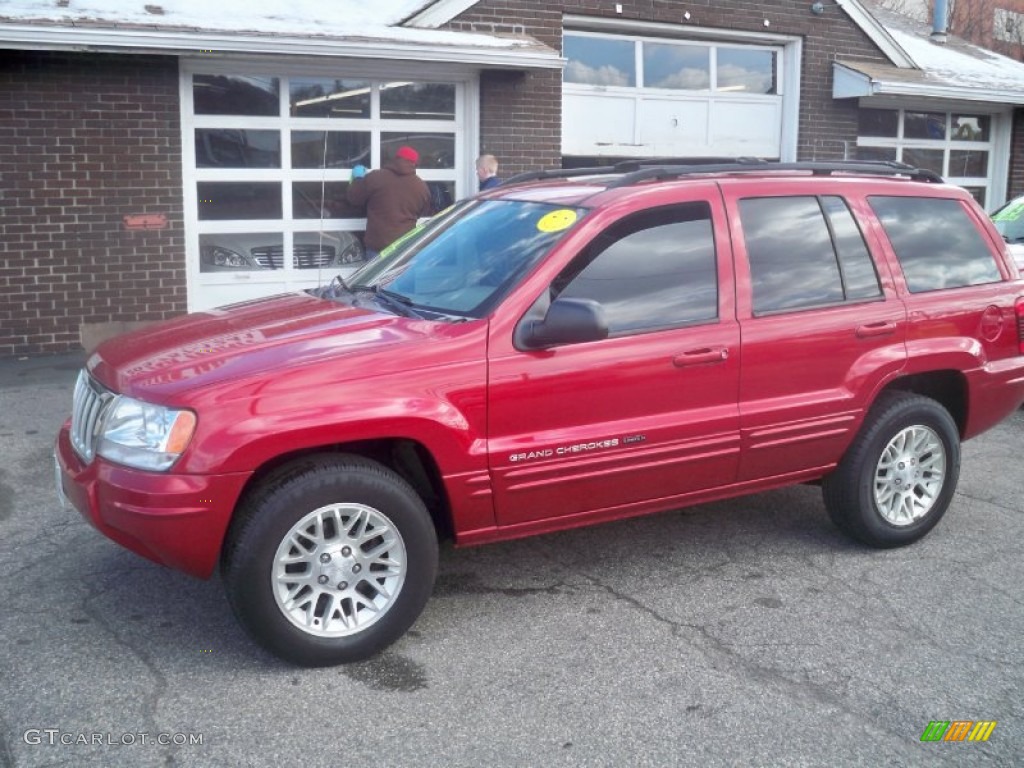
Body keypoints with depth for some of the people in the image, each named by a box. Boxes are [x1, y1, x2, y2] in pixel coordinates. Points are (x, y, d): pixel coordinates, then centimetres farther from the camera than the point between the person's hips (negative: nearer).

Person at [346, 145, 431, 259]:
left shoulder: (375, 177, -3)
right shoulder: (422, 186, 6)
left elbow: (354, 198, 8)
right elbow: (425, 216, 20)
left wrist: (358, 179, 26)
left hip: (377, 245, -2)